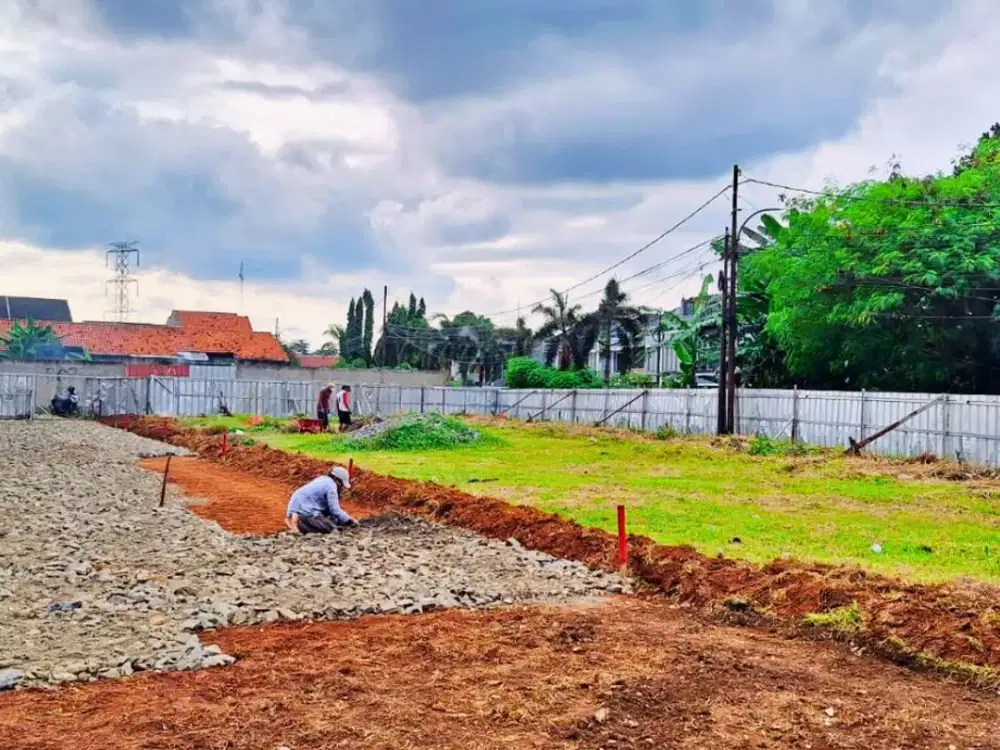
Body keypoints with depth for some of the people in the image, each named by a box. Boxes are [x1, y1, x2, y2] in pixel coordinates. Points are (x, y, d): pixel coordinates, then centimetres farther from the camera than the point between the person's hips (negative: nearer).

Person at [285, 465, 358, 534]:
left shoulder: (324, 480, 17)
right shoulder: (331, 486, -12)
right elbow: (335, 510, -12)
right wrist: (349, 520, -2)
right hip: (304, 510, -10)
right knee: (331, 527, -15)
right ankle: (297, 523, -16)